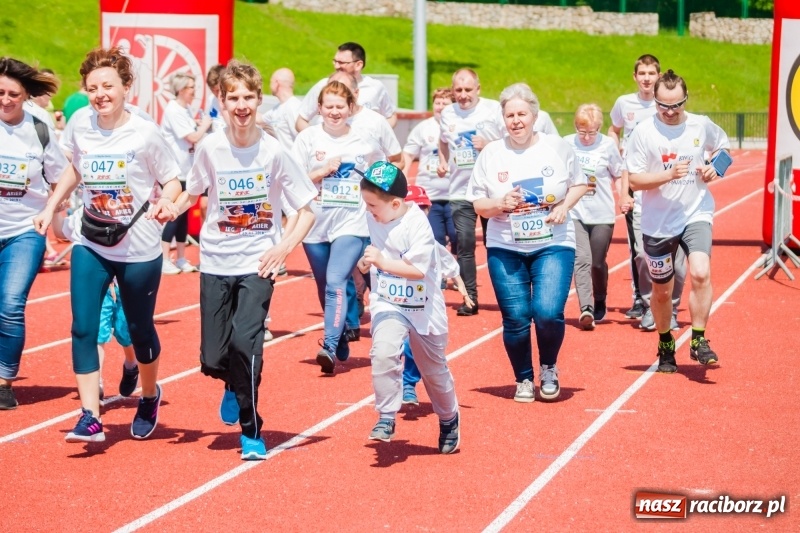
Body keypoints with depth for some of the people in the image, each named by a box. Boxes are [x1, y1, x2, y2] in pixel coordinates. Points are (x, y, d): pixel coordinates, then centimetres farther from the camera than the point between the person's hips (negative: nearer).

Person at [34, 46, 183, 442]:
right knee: (82, 328, -9)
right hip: (90, 246, 3)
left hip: (139, 250, -3)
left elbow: (172, 181, -5)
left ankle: (150, 398, 38)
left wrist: (166, 203, -26)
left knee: (140, 330, 11)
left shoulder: (145, 134, -14)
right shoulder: (80, 129, -3)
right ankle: (90, 418, -7)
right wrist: (51, 207, 9)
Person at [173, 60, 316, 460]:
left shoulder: (274, 152, -9)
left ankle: (251, 431, 1)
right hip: (215, 262, 2)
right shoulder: (211, 148, -4)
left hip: (258, 263, -2)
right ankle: (235, 386, 39)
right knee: (213, 358, 0)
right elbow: (192, 194, 11)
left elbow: (307, 208, -3)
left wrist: (284, 247, -14)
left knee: (244, 342, -19)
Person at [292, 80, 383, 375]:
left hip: (351, 225, -2)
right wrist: (323, 172, -14)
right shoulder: (308, 138, 2)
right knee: (325, 289, 11)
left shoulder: (365, 141, 4)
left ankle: (330, 347, -26)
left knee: (336, 283, -19)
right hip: (315, 226, 2)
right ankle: (342, 345, 29)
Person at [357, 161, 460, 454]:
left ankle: (448, 419, 39)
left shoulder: (417, 224, -22)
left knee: (434, 369, 14)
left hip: (423, 307, -3)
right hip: (387, 304, 3)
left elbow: (418, 270, -27)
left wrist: (382, 262, -32)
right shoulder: (372, 220, -5)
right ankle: (386, 418, -11)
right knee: (383, 353, -24)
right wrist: (364, 262, -4)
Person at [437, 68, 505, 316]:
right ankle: (470, 299, 6)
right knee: (464, 245, -1)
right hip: (460, 191, 3)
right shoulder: (447, 114, 7)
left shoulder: (494, 109, -6)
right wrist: (442, 163, 9)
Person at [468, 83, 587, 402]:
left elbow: (579, 183, 11)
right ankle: (524, 380, 22)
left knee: (548, 313, -16)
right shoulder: (491, 154, 0)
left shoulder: (558, 148, 0)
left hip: (553, 246, -1)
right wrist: (500, 204, -16)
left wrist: (565, 206, -7)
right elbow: (478, 204, 4)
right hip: (505, 249, 1)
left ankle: (549, 369, 14)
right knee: (516, 318, -1)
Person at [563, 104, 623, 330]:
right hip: (575, 213, 0)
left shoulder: (608, 145, -2)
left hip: (602, 215, 0)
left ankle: (600, 303, 32)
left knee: (598, 263, 7)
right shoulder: (566, 144, 0)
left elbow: (619, 175, 7)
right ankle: (586, 309, -23)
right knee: (581, 260, -15)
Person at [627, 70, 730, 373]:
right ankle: (665, 344, 35)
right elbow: (633, 180, -10)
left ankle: (698, 340, -9)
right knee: (662, 291, 11)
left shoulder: (702, 126, -1)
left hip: (696, 215, 1)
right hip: (658, 223, 0)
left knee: (700, 273, -23)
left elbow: (723, 146, 20)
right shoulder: (644, 132, -10)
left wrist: (714, 167, -1)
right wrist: (669, 175, -24)